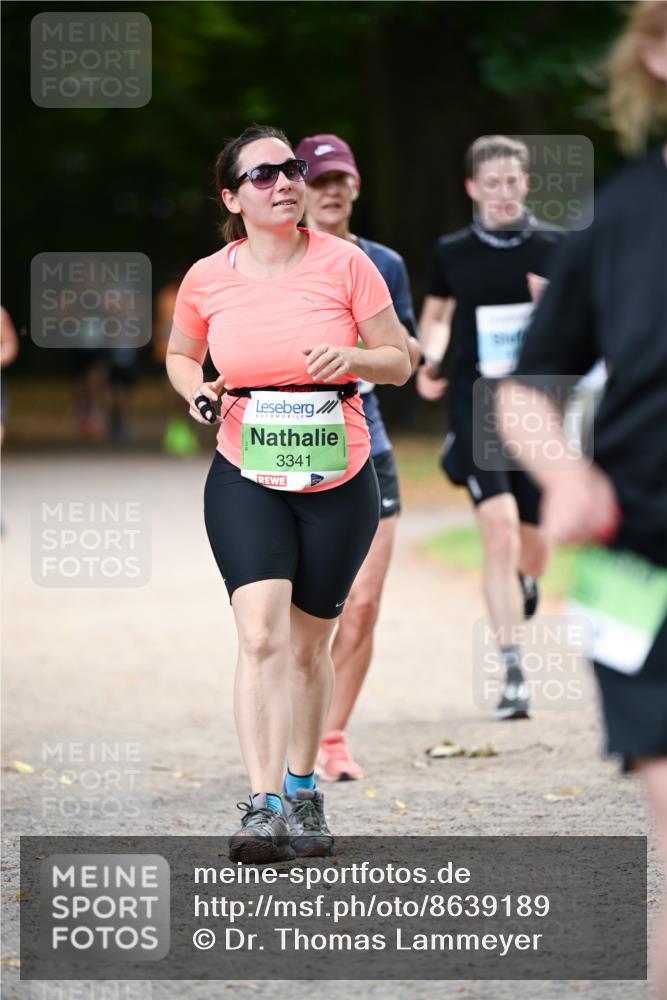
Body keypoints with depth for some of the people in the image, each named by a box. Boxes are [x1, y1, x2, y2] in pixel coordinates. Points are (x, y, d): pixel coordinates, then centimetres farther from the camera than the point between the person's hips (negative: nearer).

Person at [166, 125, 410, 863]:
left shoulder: (344, 263, -4)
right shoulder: (206, 279, -2)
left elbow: (399, 362, 3)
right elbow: (179, 353, 17)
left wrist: (351, 359, -18)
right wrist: (196, 390, -4)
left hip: (338, 480, 1)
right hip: (244, 479, -1)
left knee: (308, 646, 9)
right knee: (261, 635, -17)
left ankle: (302, 791, 28)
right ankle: (262, 805, -19)